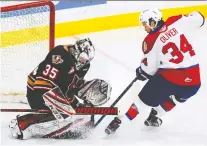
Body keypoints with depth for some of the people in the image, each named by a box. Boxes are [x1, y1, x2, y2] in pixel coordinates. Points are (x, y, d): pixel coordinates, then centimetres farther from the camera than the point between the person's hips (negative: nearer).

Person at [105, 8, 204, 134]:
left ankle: (118, 120, 20)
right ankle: (154, 118, 41)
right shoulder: (177, 21, 1)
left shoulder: (150, 41, -4)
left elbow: (149, 69, 2)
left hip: (169, 78, -3)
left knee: (146, 98, 15)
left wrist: (141, 72, 23)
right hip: (194, 81, 4)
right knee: (175, 98, 34)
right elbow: (199, 19, 9)